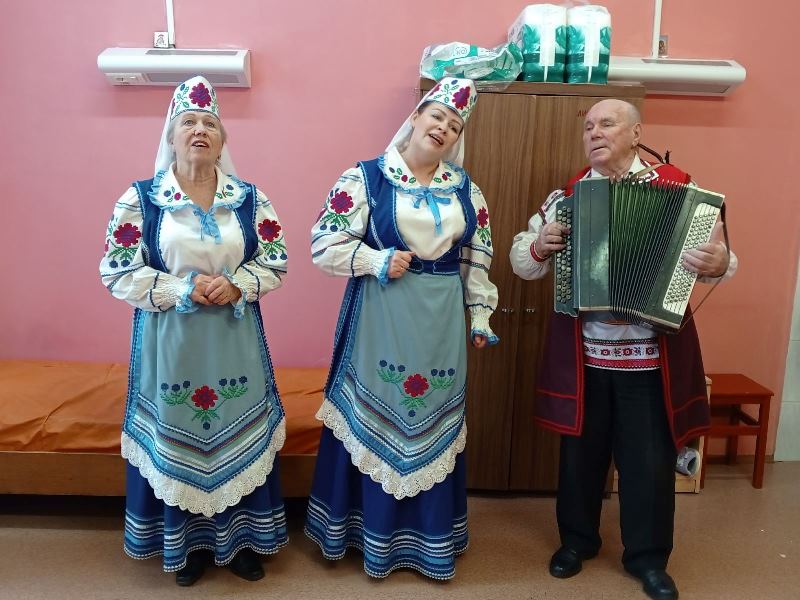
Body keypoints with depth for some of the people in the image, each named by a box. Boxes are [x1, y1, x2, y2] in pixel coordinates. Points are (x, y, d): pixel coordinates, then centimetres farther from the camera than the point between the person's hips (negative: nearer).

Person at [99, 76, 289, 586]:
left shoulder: (250, 197, 2)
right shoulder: (141, 198, -1)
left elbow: (276, 263, 3)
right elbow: (117, 272, -5)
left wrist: (235, 286, -15)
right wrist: (183, 290, -16)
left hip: (235, 339, 1)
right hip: (171, 341, -1)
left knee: (240, 435, 8)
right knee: (178, 439, 9)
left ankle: (242, 538, 29)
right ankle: (189, 543, 31)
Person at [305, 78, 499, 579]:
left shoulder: (465, 187, 9)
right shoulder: (367, 177, -4)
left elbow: (478, 257, 13)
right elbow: (324, 245, -7)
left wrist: (481, 315, 10)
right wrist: (377, 261, -17)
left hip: (442, 324, 4)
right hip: (381, 321, -3)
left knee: (434, 425, 13)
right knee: (378, 421, 6)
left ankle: (431, 536, 32)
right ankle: (376, 535, 26)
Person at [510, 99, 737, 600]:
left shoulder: (675, 188, -1)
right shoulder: (566, 196, 4)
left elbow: (714, 256, -3)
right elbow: (521, 261, 6)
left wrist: (719, 262, -25)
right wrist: (538, 247, -16)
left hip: (651, 354, -1)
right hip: (583, 354, 2)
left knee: (650, 457, 10)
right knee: (581, 450, 15)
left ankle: (648, 556, 33)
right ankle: (578, 538, 37)